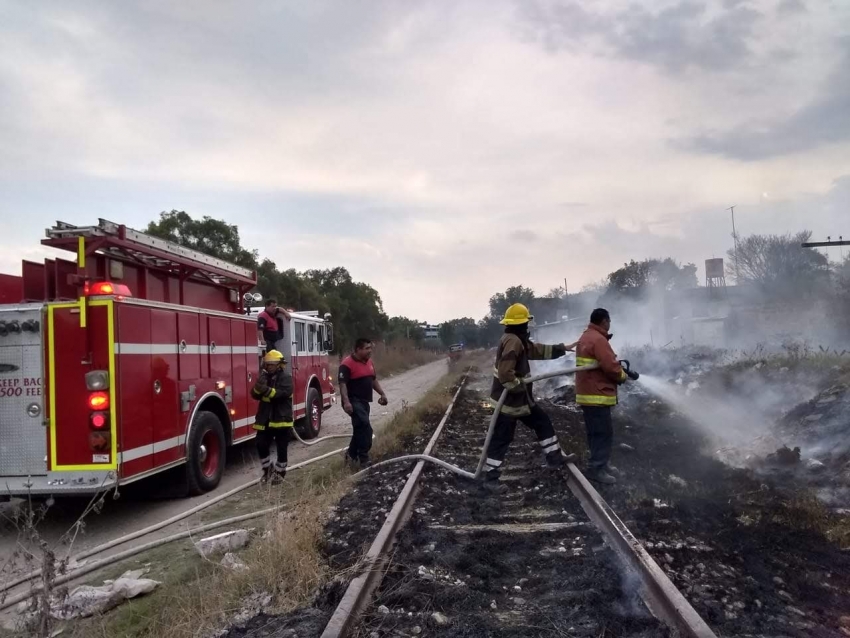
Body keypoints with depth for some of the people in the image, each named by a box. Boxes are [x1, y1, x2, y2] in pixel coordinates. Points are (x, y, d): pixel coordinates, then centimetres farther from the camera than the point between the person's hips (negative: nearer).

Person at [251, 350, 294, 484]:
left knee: (281, 448, 3)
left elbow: (284, 393, -23)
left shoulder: (286, 377, -6)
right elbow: (255, 395, 3)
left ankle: (279, 472, 18)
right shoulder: (264, 377, 11)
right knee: (261, 445, 2)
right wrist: (258, 386, -19)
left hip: (282, 419, -5)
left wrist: (268, 390, -37)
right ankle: (267, 469, 21)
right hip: (265, 419, 5)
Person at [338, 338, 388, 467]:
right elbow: (342, 383, -22)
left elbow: (373, 380, 21)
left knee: (360, 428, 15)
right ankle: (363, 458, -15)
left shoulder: (369, 362, 11)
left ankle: (351, 455, 29)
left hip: (364, 401, 9)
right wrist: (346, 401, -32)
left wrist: (382, 394, 14)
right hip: (353, 401, -9)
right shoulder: (347, 364, -17)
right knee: (365, 426, -20)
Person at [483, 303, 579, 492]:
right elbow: (505, 373, -30)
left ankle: (554, 457, 31)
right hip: (507, 400, -11)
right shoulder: (512, 341, -23)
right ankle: (491, 477, 6)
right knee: (501, 439, -3)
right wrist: (519, 388, -19)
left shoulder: (518, 341, 12)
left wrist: (563, 348, 24)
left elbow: (538, 350, 24)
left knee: (543, 422, 19)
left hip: (520, 398, 11)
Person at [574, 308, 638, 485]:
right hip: (596, 394, -10)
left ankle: (600, 463, 26)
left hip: (588, 392, 10)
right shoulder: (598, 339, -19)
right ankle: (595, 468, -1)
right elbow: (611, 367, -23)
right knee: (604, 432, -4)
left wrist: (620, 369, 5)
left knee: (596, 432, 17)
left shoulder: (586, 337, 15)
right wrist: (624, 376, -3)